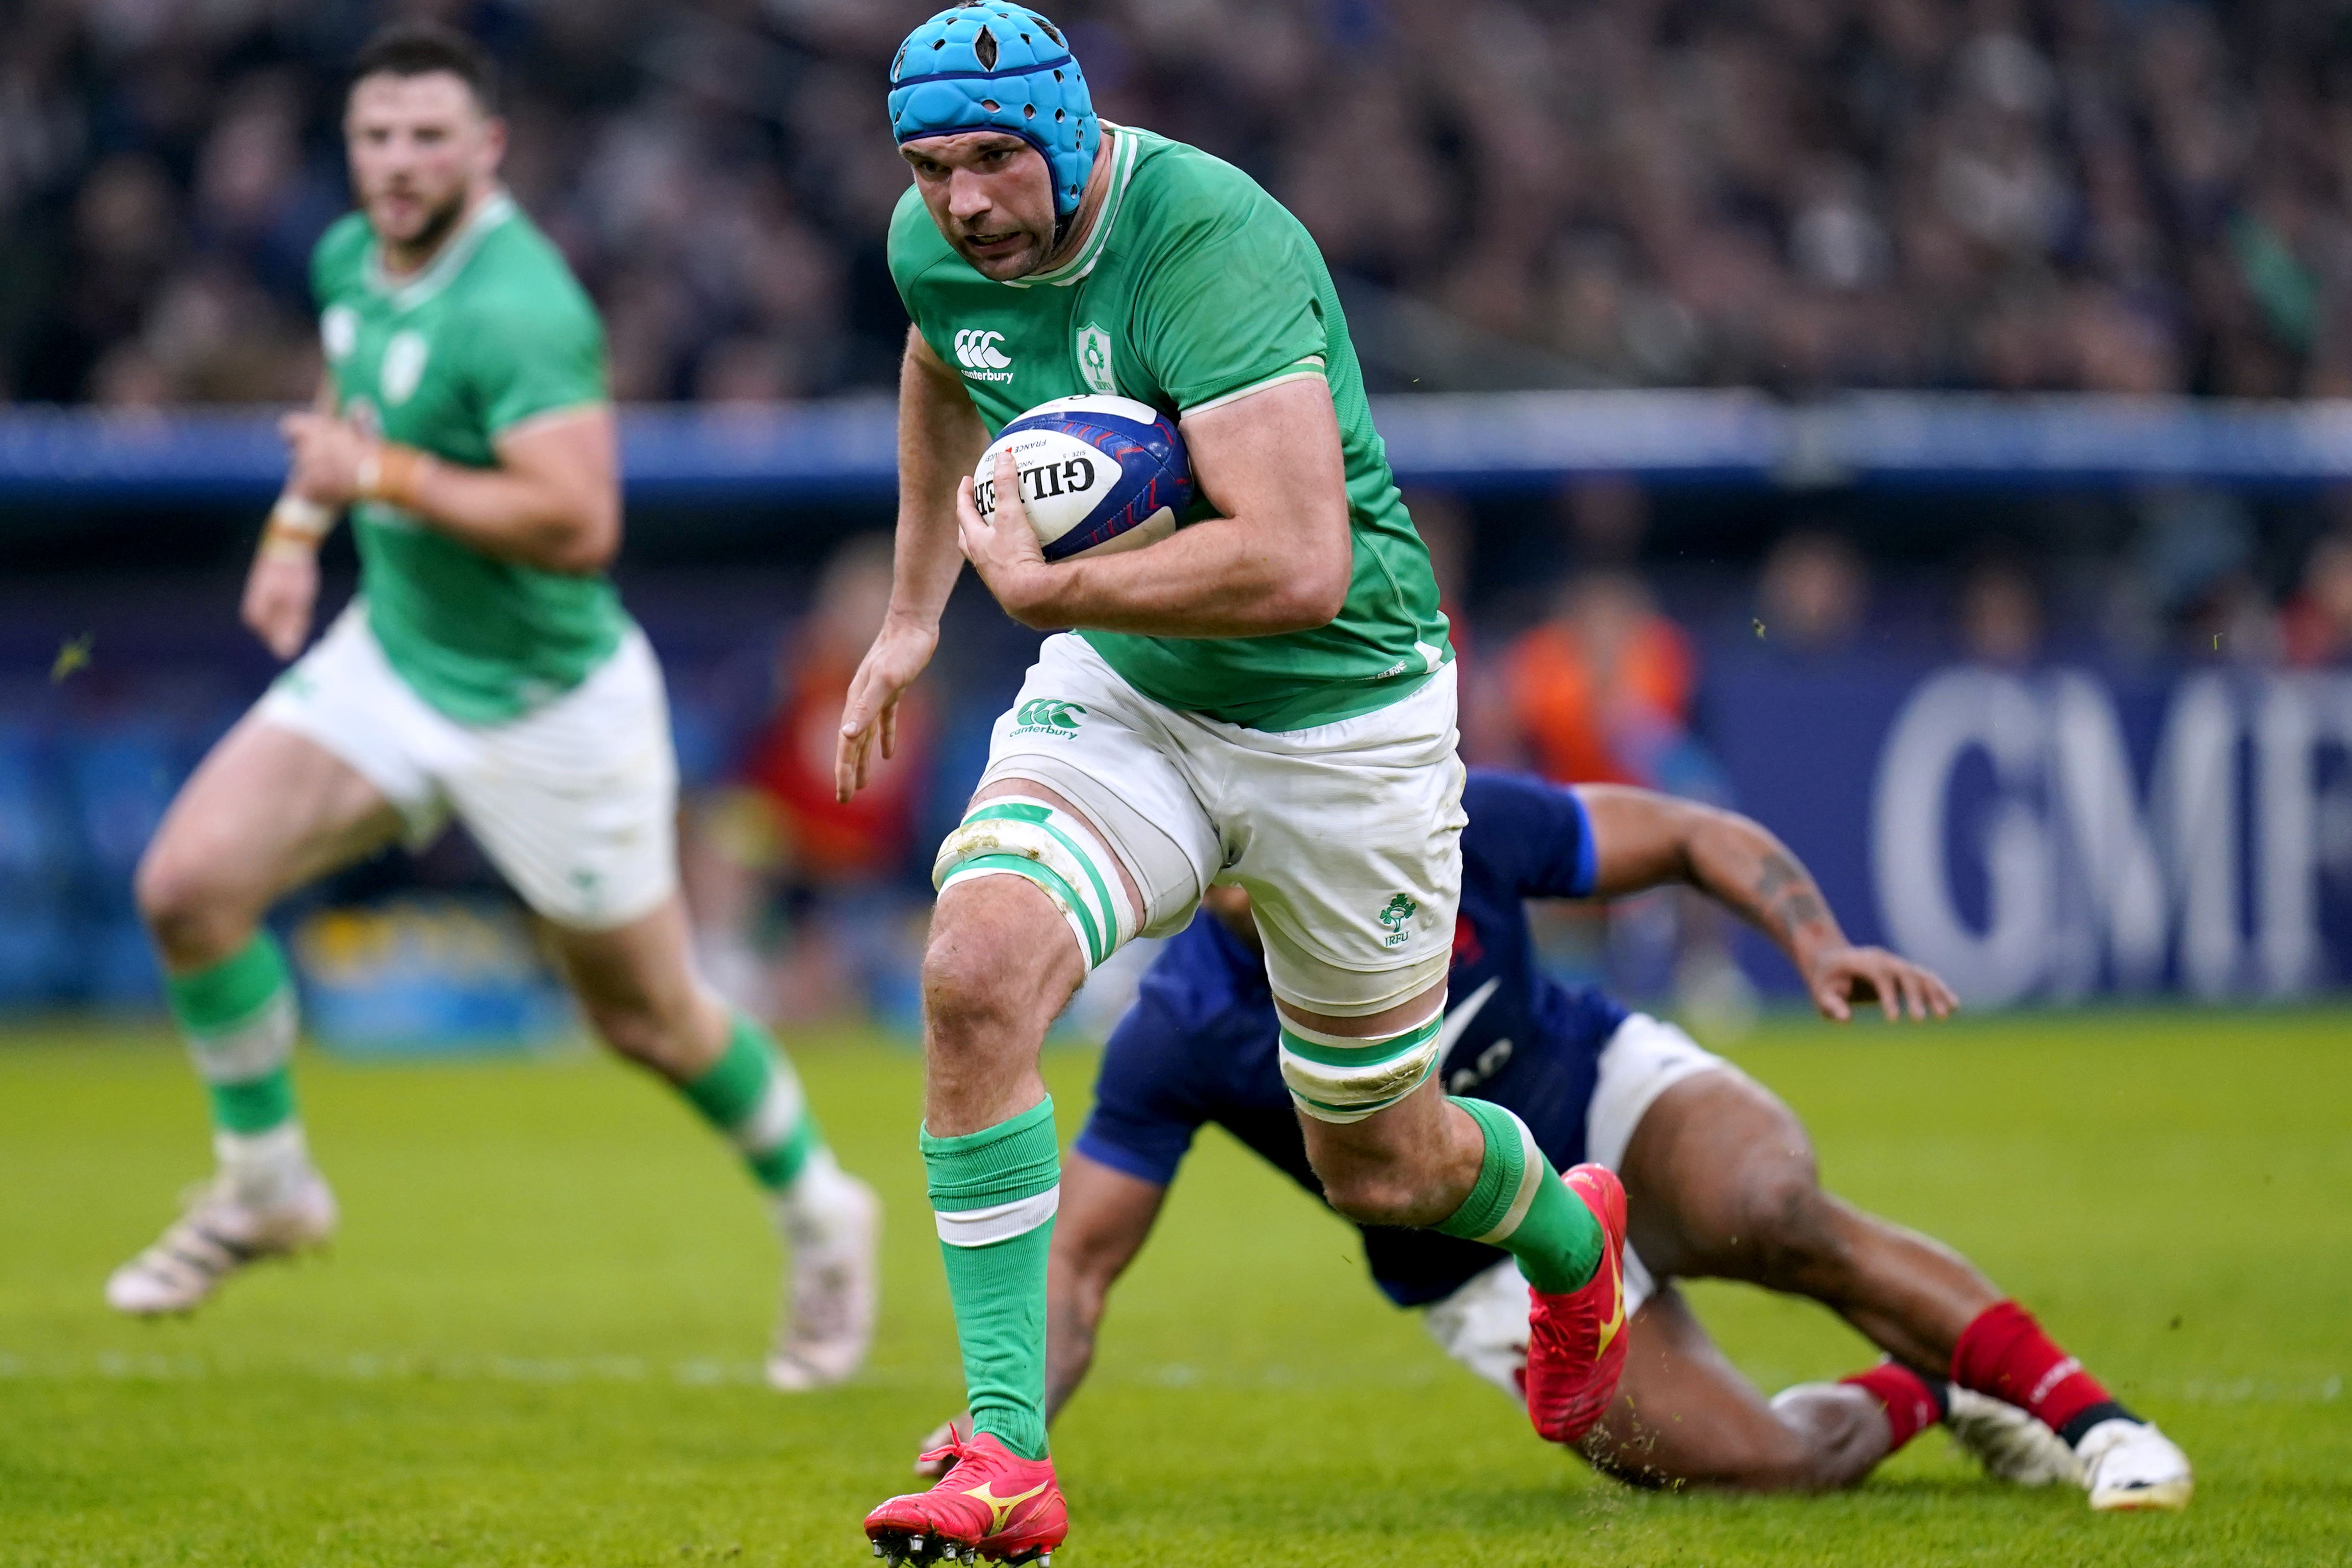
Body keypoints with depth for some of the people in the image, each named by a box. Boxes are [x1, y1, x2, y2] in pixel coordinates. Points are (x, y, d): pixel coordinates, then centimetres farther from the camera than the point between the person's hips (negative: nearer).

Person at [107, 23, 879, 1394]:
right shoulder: (353, 258, -1)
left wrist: (384, 474, -30)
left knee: (652, 1020, 9)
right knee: (191, 881, -10)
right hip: (391, 659, 7)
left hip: (545, 704, -7)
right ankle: (267, 1186, 10)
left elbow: (579, 524, -37)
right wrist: (299, 521, 14)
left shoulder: (518, 307, -27)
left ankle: (820, 1213, 35)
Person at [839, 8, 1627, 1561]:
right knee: (976, 973, -25)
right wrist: (913, 612, 22)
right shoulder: (938, 247, -7)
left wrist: (1040, 583, -30)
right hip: (1124, 692, 5)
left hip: (1343, 715, -5)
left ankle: (1572, 1234, 49)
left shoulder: (1213, 246, -30)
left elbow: (1298, 567, -39)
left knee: (1380, 1167, 10)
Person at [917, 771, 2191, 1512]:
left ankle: (2085, 1416, -23)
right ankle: (1917, 1397, 12)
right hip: (1495, 1271, 0)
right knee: (1756, 1465, -22)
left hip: (1614, 1100, 0)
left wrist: (1820, 948, -28)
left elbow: (1698, 838, -10)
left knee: (1768, 1216, -36)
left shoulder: (1449, 828, -23)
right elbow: (1075, 1267, -17)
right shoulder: (1176, 1037, -24)